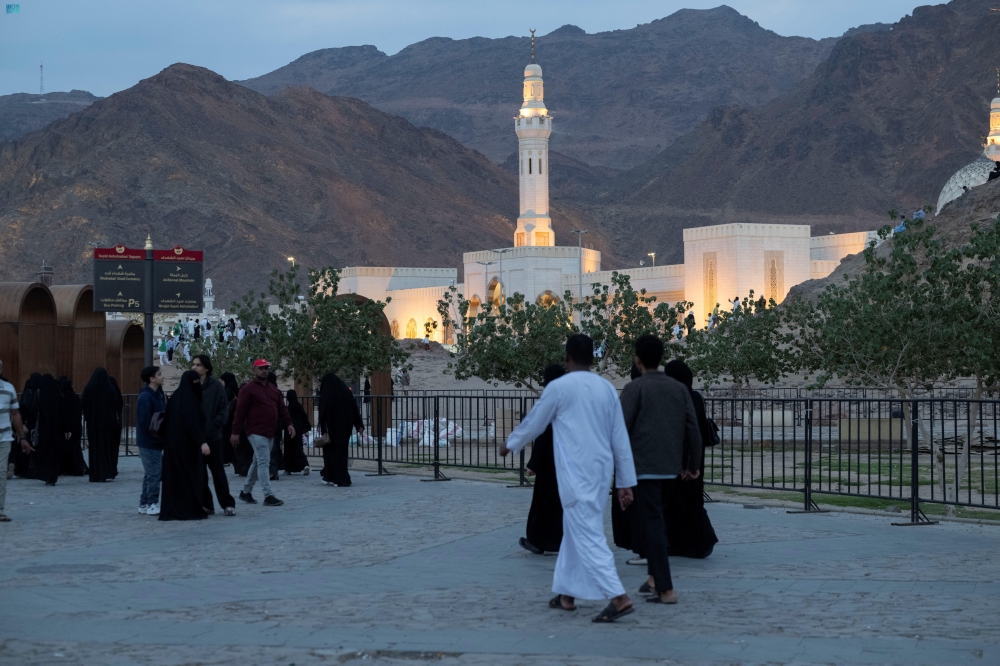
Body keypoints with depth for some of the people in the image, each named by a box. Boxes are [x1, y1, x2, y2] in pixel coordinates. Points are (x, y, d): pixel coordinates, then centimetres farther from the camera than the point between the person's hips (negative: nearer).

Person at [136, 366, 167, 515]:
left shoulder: (158, 395, 12)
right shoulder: (145, 397, -16)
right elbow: (145, 422, -20)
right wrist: (161, 435, -17)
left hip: (154, 442, 9)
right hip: (149, 442, -9)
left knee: (150, 474, 13)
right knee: (154, 474, -5)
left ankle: (144, 504, 20)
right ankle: (152, 505, 1)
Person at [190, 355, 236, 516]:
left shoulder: (216, 386, -4)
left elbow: (224, 410, -5)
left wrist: (213, 427, -15)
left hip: (213, 436, -3)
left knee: (218, 471, 3)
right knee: (199, 473, 6)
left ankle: (228, 504, 10)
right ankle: (205, 504, 13)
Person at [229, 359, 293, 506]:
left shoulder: (273, 389, 17)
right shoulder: (248, 389, -6)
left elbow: (281, 407, 17)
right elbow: (240, 411, -10)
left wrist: (288, 423, 3)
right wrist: (236, 432, -13)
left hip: (270, 432, 8)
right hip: (256, 432, -8)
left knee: (258, 462, 14)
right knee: (264, 462, -13)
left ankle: (246, 492, 26)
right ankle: (268, 496, -15)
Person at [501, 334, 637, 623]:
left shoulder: (559, 387, -8)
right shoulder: (607, 388, 7)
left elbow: (533, 423, 5)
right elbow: (621, 438, 8)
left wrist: (510, 444, 24)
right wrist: (625, 482, 13)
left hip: (576, 474, -7)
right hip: (601, 470, 7)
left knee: (588, 535, -8)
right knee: (574, 531, 19)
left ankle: (618, 597, -18)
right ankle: (567, 593, 27)